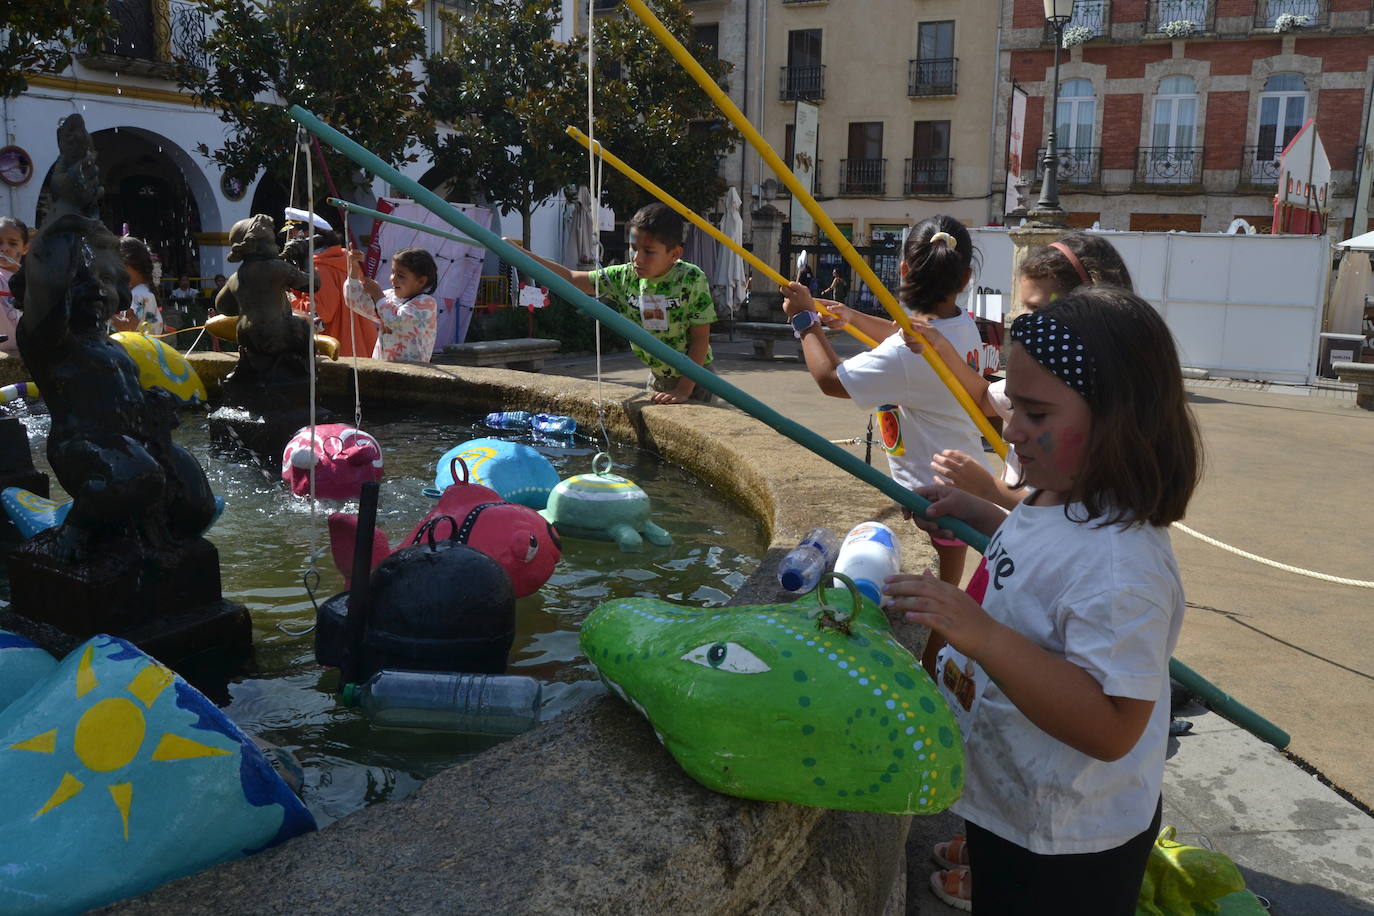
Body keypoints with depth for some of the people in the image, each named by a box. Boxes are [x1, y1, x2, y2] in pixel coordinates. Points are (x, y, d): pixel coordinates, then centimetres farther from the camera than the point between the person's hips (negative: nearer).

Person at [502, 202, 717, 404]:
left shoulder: (692, 280, -21)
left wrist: (683, 390, -23)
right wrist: (521, 254, -13)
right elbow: (569, 278, -4)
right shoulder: (624, 277, -7)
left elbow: (700, 339, -18)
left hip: (694, 379, -5)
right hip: (657, 378, 5)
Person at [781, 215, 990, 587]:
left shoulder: (905, 356, -28)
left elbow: (830, 378, -17)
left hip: (929, 494, -9)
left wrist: (805, 320, -5)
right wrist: (854, 317, 15)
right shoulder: (965, 326, 1)